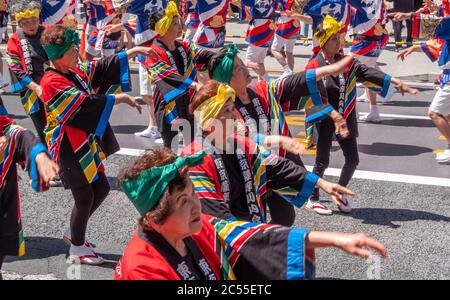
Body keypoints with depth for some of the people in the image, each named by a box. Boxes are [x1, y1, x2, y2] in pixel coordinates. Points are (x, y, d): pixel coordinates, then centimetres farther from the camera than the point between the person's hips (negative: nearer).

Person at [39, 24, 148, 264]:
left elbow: (102, 68, 11)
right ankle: (77, 248, 21)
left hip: (84, 144, 9)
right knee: (85, 196, 1)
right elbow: (85, 103, -28)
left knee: (101, 189, 16)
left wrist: (133, 51, 5)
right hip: (69, 148, -9)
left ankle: (73, 232, 34)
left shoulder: (74, 72, 6)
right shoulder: (53, 82, -20)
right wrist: (120, 98, -25)